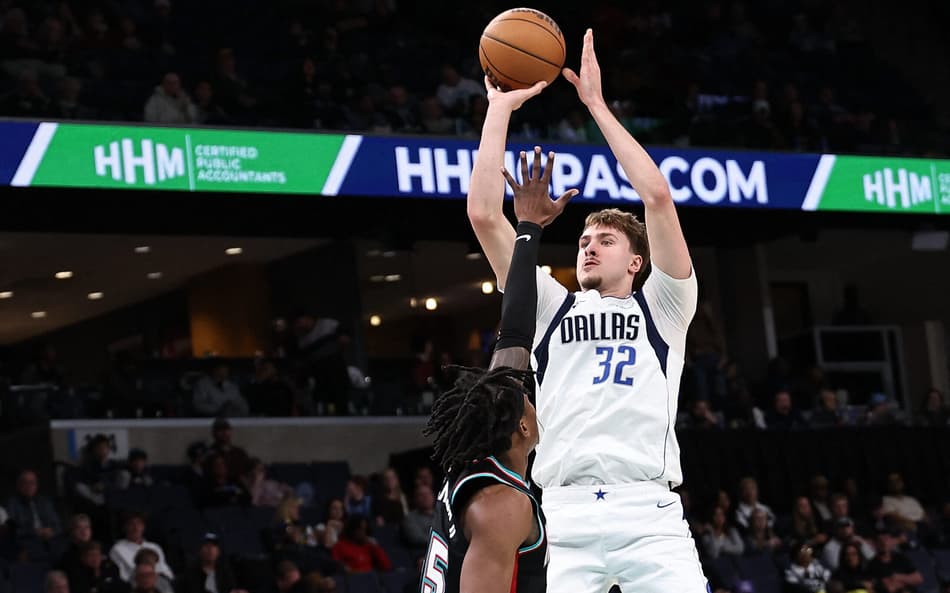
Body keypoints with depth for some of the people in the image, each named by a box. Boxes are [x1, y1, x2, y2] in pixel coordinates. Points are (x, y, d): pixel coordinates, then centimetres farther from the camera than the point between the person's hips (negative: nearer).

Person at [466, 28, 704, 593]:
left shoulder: (662, 308, 18)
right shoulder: (551, 308, 24)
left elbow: (658, 197, 6)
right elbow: (484, 214, 16)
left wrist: (597, 104, 10)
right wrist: (500, 109, 16)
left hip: (649, 514, -1)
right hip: (565, 514, 2)